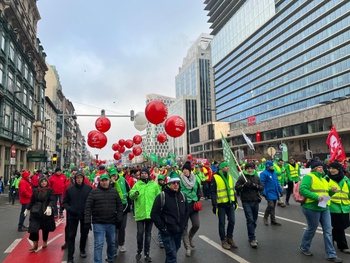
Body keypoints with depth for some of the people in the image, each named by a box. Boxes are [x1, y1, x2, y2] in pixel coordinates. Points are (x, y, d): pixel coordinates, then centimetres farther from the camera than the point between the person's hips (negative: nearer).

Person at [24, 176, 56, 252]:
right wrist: (27, 209, 15)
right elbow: (32, 201, 13)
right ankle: (35, 244, 7)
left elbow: (52, 200, -15)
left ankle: (45, 242, 31)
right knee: (33, 228, -8)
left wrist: (49, 207, -33)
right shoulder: (36, 191, 4)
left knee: (45, 228, 9)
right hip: (36, 212, 2)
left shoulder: (50, 191, -5)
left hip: (46, 212, -2)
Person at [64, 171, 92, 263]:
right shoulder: (70, 189, -4)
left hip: (85, 215, 0)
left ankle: (82, 249, 39)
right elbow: (65, 202, 4)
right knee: (71, 235, 2)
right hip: (73, 215, 0)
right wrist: (69, 208, -13)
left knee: (84, 234, 16)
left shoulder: (89, 188, -7)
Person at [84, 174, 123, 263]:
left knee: (112, 243, 18)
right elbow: (88, 207, -6)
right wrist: (87, 221, -10)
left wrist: (119, 219, 2)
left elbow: (119, 205, 8)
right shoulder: (94, 192, -4)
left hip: (111, 223, 4)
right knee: (98, 244, -3)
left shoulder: (114, 191, 4)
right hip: (98, 223, -3)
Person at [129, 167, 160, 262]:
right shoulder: (137, 184, 1)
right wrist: (135, 193, -27)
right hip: (140, 213, -1)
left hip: (151, 213, 1)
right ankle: (139, 251, 23)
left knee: (148, 233, 11)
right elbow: (131, 196, -5)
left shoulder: (154, 184, 2)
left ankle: (147, 253, 24)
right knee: (140, 232, -1)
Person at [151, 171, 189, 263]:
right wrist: (163, 227, -14)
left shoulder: (182, 196, 5)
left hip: (179, 231, 6)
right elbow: (154, 214, -14)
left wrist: (183, 225, 8)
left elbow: (186, 211, 17)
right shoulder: (162, 196, -14)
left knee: (174, 251, 22)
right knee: (172, 254, -8)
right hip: (167, 231, -6)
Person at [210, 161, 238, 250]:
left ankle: (229, 238, 29)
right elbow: (213, 192, -11)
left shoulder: (229, 176, 9)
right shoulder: (215, 178, -10)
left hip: (230, 203, 5)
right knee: (222, 223, 6)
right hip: (221, 204, -5)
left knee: (232, 221, 10)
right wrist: (214, 205, -14)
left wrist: (235, 201, 16)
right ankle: (223, 240, 20)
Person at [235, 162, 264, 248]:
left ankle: (251, 236, 28)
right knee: (250, 220, -10)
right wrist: (244, 185, -20)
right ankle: (252, 239, -3)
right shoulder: (242, 177, -2)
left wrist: (256, 186, -12)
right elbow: (236, 187, -5)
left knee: (254, 220, 12)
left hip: (255, 201, 4)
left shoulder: (256, 177, 9)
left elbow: (262, 187, 6)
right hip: (246, 202, -4)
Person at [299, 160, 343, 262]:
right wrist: (316, 197, -28)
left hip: (324, 208, 8)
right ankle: (304, 247, 29)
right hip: (312, 208, -8)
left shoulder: (323, 179, 18)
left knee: (328, 230, 7)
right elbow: (302, 190, -22)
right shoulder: (309, 177, -11)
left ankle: (331, 255, 16)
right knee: (312, 229, 7)